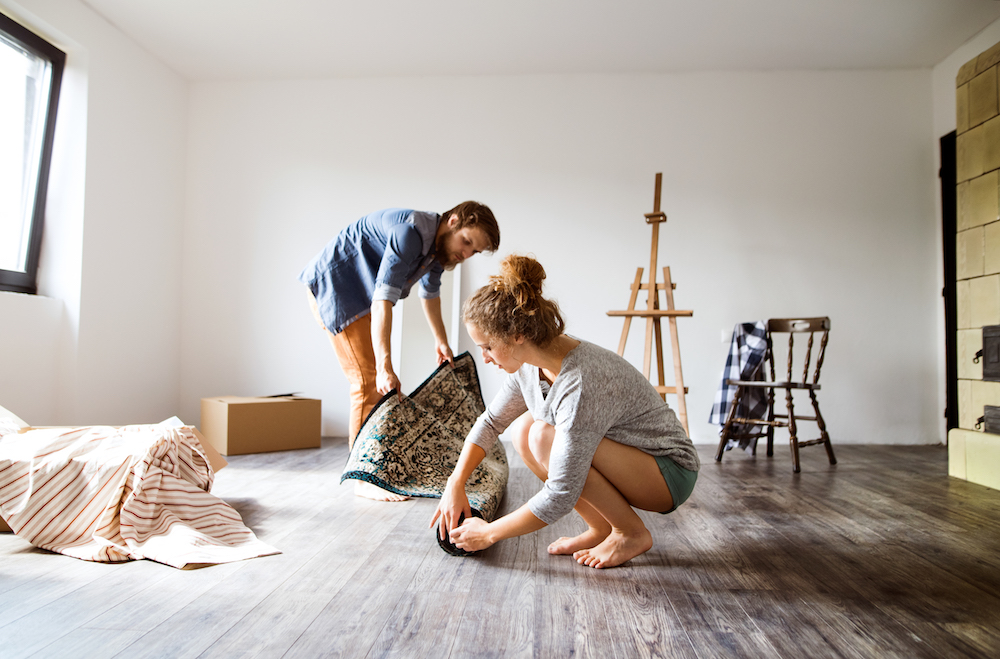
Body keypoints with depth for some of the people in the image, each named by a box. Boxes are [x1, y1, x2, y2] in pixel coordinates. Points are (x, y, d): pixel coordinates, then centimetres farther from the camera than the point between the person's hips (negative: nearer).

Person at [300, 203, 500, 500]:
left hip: (360, 293, 10)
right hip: (333, 286, -10)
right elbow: (382, 302, -37)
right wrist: (385, 367, -42)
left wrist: (441, 341, 25)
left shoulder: (439, 245, 2)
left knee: (380, 379, 11)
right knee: (370, 380, -15)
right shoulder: (412, 232, -29)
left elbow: (430, 293, 21)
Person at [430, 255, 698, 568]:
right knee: (524, 428, -7)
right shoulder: (529, 364, -8)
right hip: (619, 461, 8)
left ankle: (632, 533, -7)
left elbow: (561, 495, -31)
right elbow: (490, 422, 9)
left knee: (545, 436, -27)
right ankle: (601, 528, 3)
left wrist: (489, 533, -18)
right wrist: (455, 485, 1)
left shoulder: (581, 383, -34)